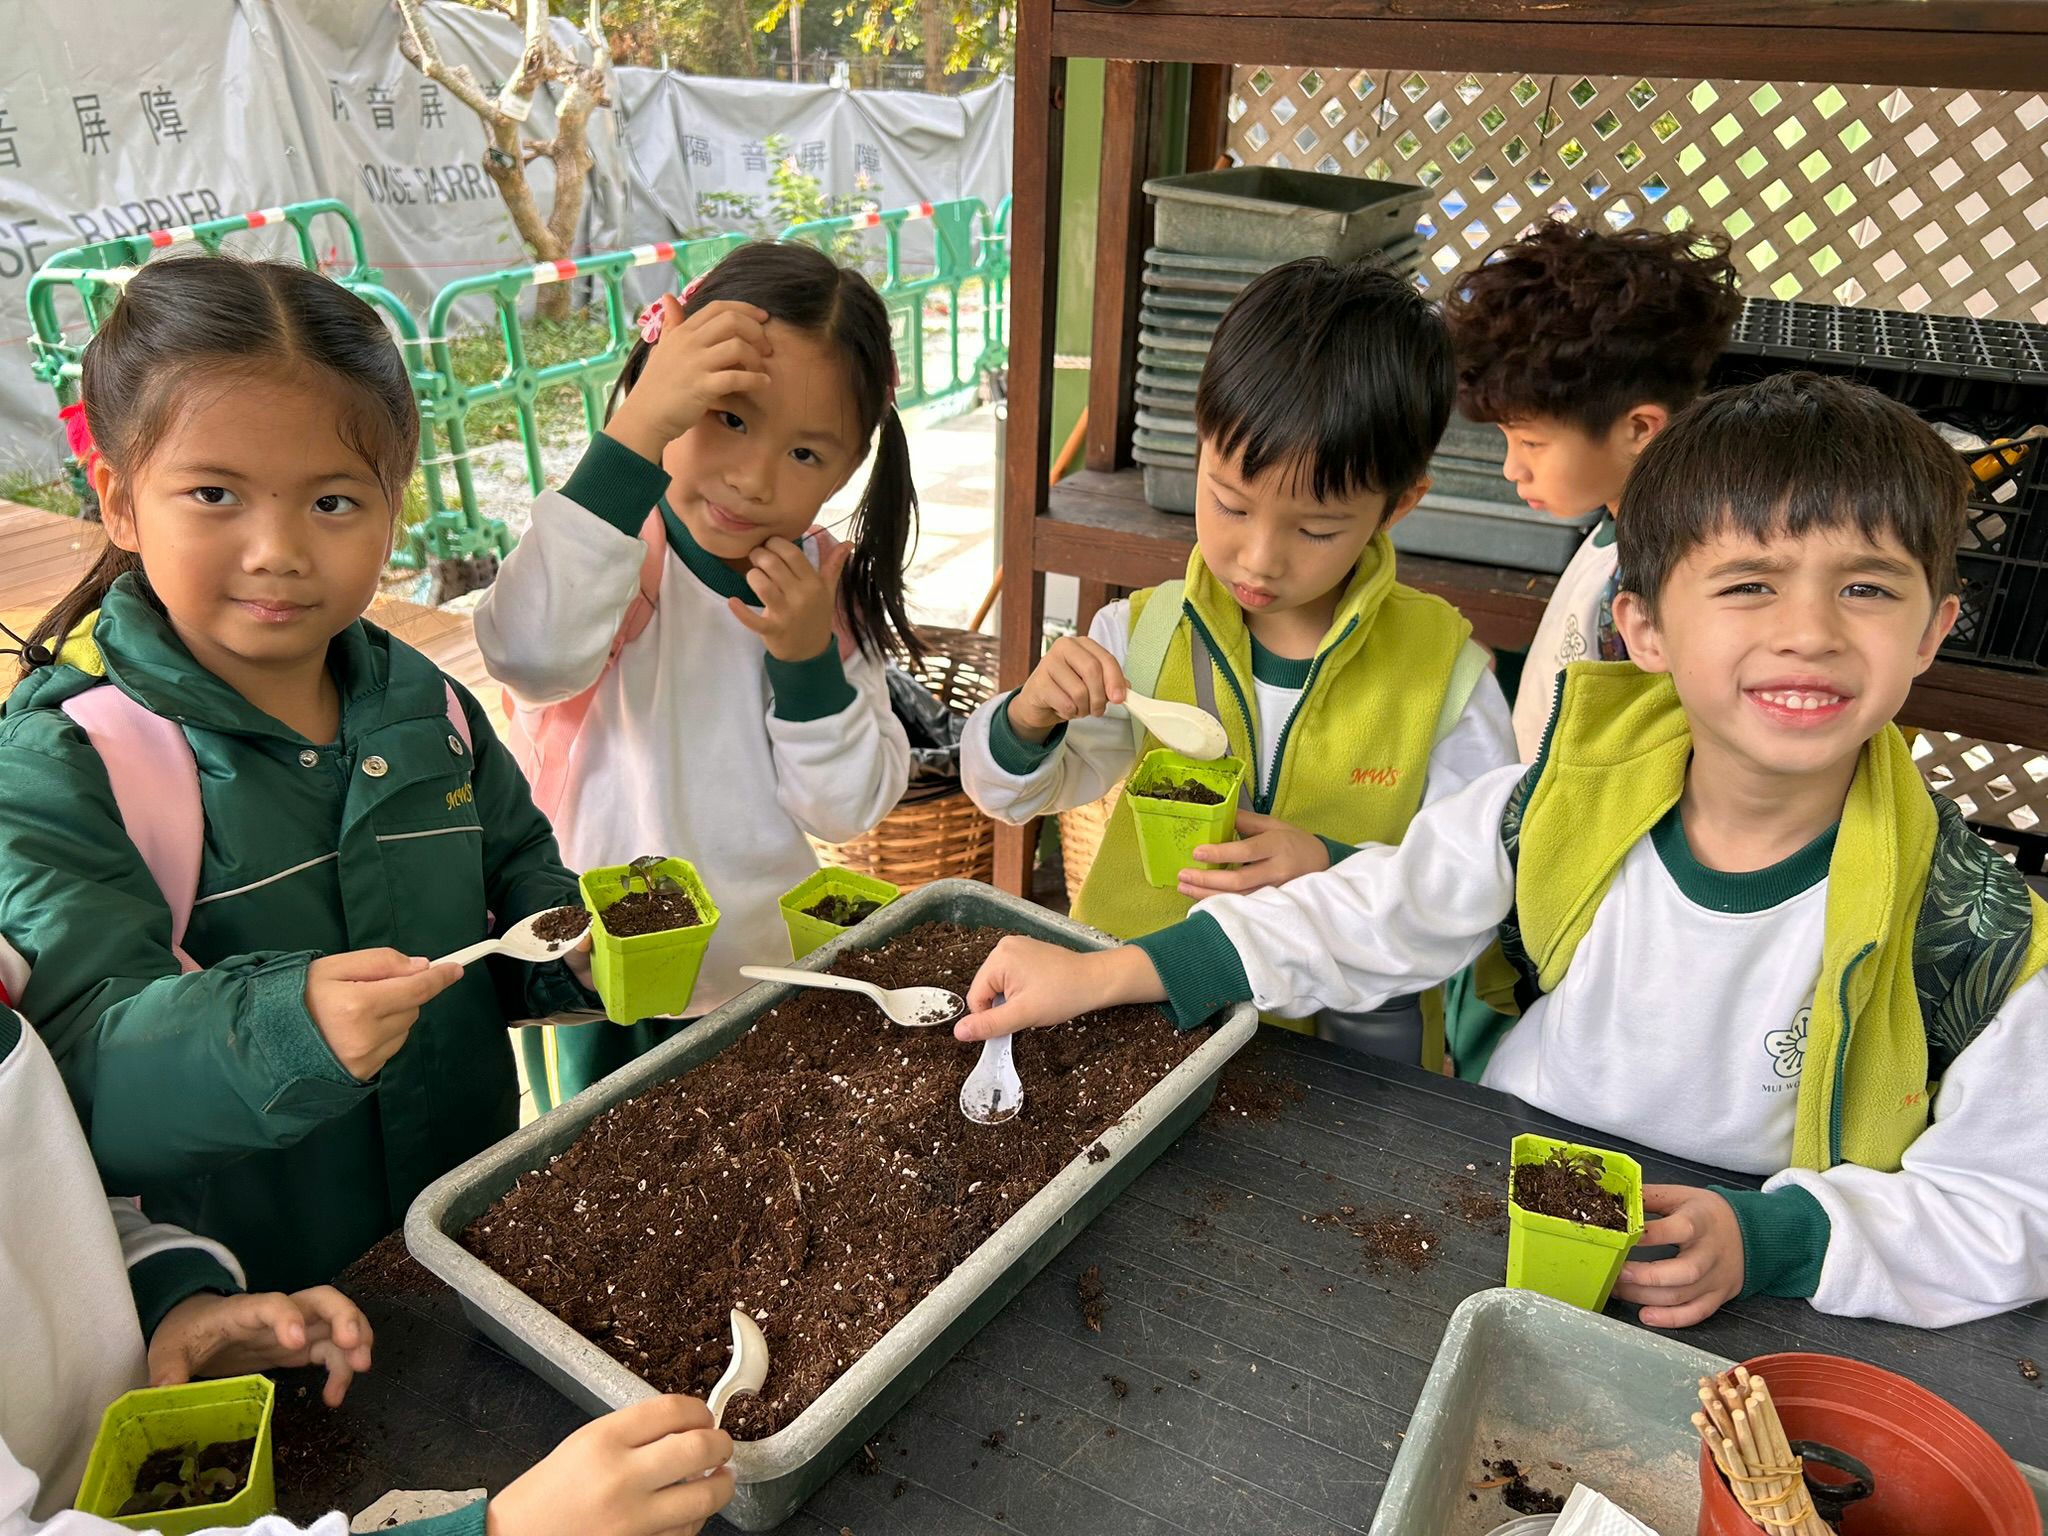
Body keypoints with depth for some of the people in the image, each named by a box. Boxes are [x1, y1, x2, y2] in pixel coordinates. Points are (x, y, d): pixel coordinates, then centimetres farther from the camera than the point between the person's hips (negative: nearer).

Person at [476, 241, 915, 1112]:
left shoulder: (827, 584, -5)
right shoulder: (613, 545, -18)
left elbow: (851, 810, -7)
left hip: (766, 969, 4)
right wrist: (635, 430, -46)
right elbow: (532, 658, -43)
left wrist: (811, 659, -22)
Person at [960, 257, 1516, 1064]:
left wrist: (1335, 873, -19)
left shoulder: (1446, 674, -4)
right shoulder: (1142, 636, -1)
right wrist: (1026, 721, -13)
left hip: (1353, 1020, 3)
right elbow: (1009, 793, 9)